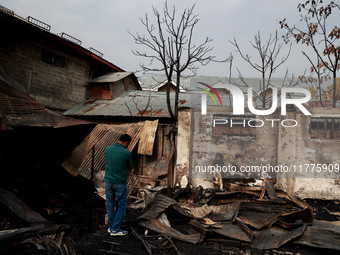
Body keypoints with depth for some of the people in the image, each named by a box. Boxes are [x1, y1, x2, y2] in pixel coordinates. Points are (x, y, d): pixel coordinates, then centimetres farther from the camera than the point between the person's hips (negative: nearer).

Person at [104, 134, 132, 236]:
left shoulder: (107, 149, 0)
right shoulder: (127, 153, -14)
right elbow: (129, 167, 2)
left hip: (108, 181, 5)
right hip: (120, 183, -5)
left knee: (110, 205, 16)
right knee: (121, 206, 8)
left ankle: (111, 227, 26)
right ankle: (115, 229, 10)